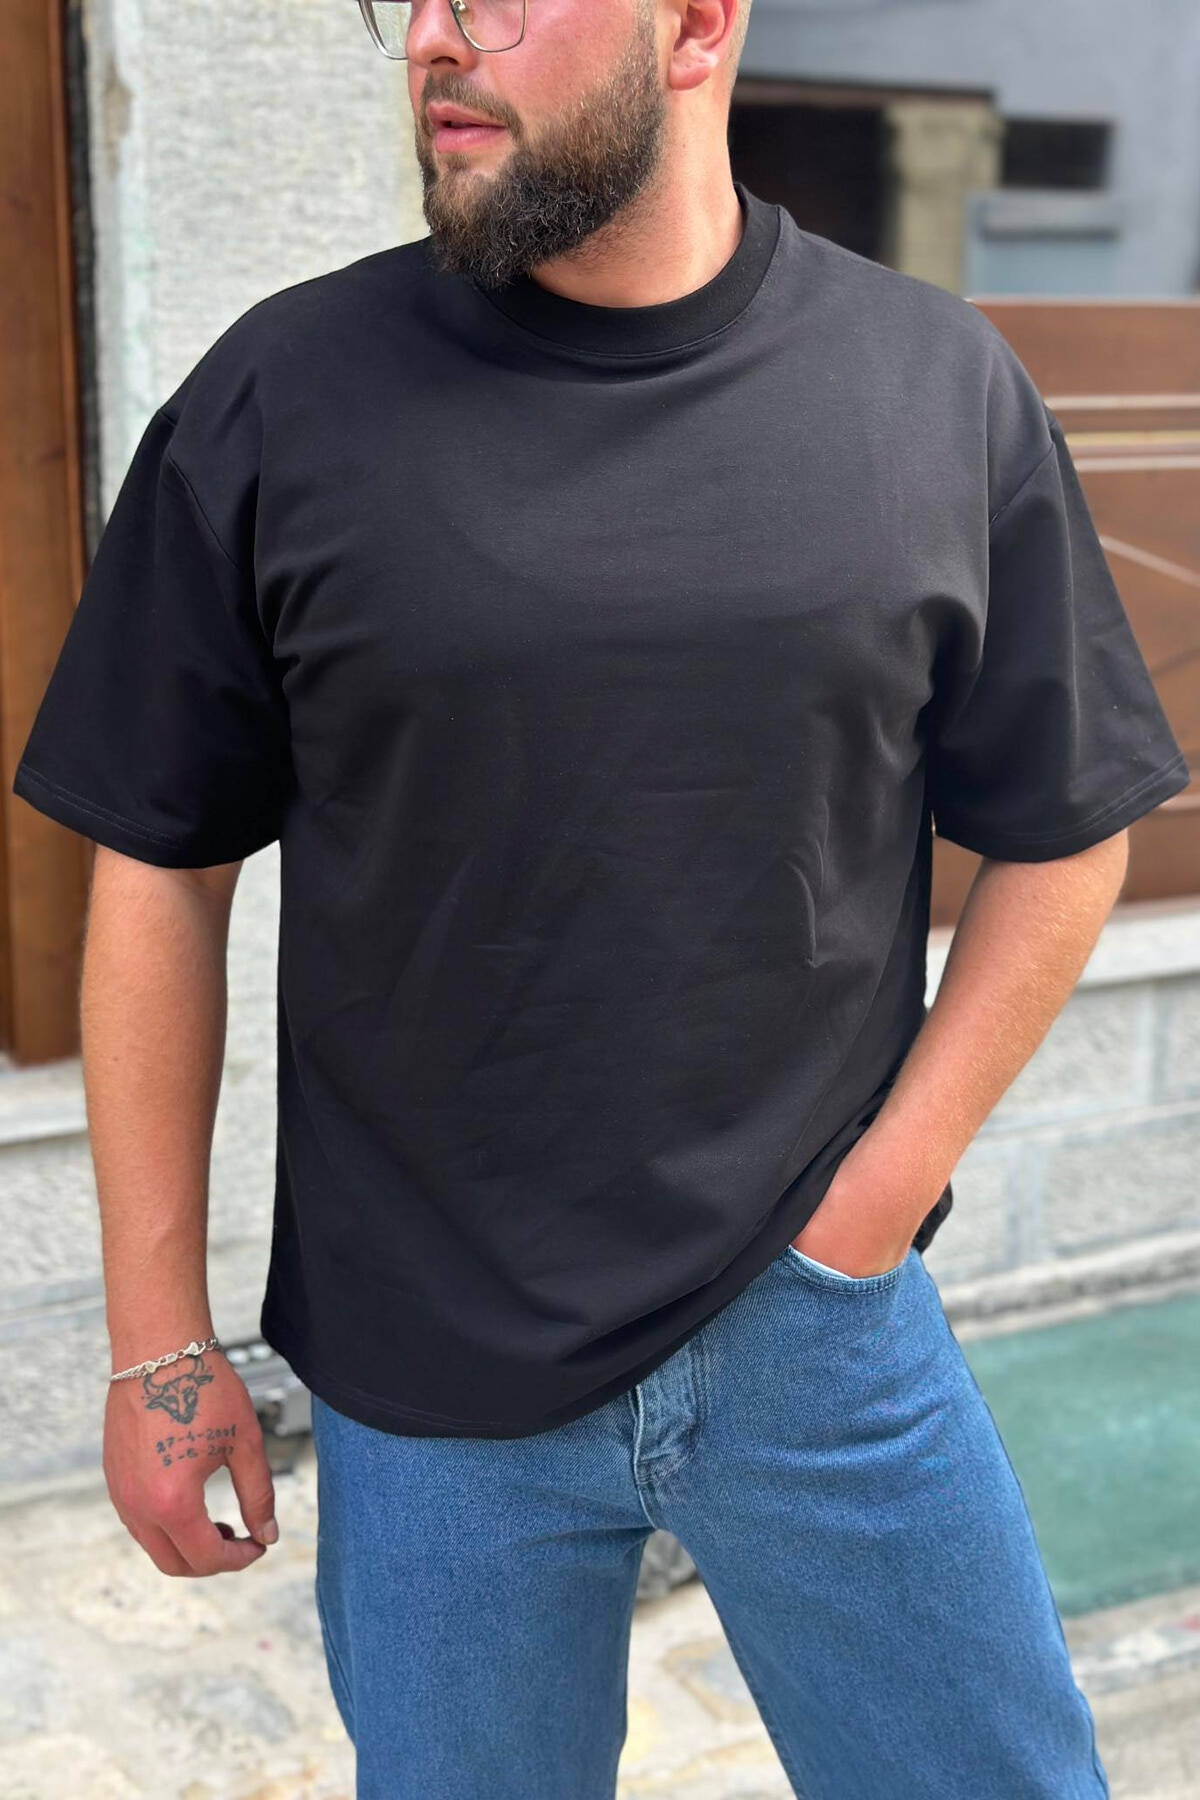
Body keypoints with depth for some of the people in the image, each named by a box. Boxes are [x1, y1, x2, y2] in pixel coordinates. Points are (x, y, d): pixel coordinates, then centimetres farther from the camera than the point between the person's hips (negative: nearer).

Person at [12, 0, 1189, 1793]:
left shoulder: (944, 390, -3)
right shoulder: (279, 402, -6)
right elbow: (161, 875, -2)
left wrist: (880, 1197, -4)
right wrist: (159, 1340, -1)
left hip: (823, 1339, 1)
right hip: (424, 1376, 0)